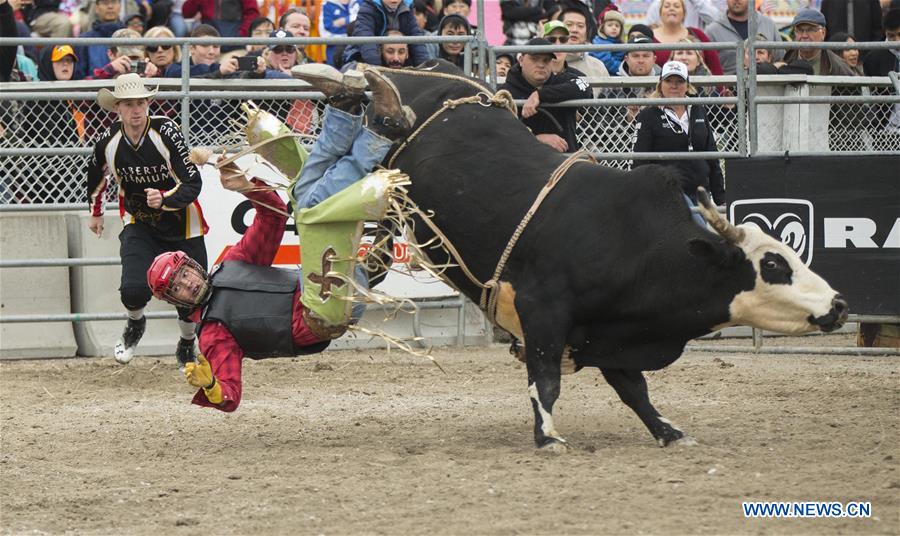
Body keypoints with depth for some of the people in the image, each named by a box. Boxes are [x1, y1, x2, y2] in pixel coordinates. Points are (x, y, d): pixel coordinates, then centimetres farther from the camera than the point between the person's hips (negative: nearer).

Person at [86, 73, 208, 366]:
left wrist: (164, 198, -41)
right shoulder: (108, 142, -11)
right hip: (140, 226, 1)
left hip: (183, 226, -1)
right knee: (134, 290, -20)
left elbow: (193, 184, -23)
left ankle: (187, 347, 35)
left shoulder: (166, 132, -22)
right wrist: (95, 212, 25)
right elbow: (96, 174, 14)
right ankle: (135, 324, 18)